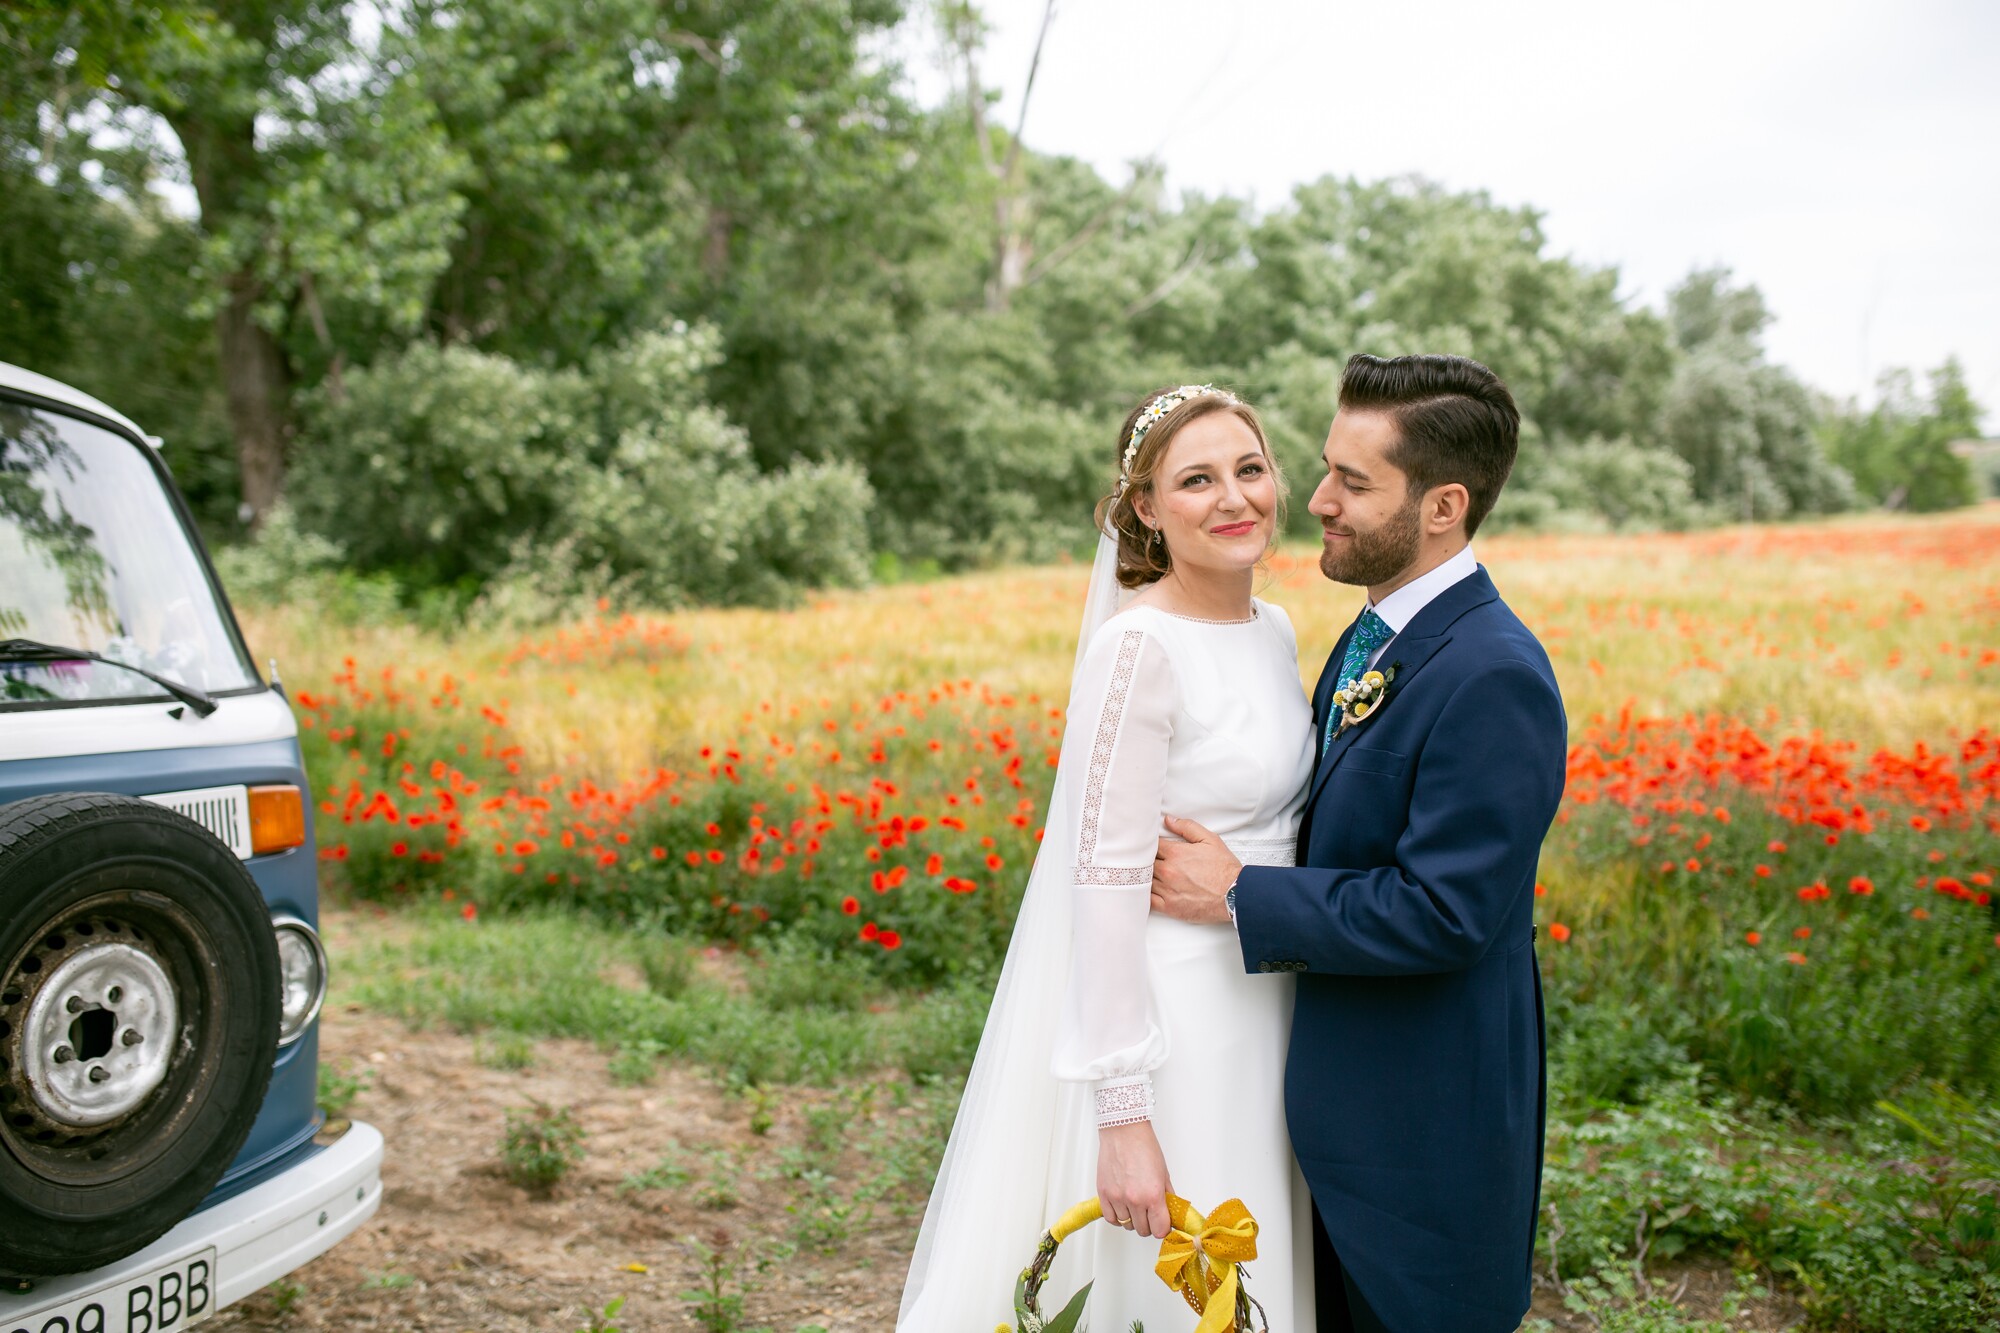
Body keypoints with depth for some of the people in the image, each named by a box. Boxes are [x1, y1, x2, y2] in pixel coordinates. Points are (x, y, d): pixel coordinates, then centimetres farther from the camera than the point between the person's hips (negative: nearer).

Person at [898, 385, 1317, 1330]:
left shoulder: (1274, 632, 6)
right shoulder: (1138, 647, -19)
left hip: (1261, 1013, 8)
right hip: (1158, 1016, -8)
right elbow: (1105, 879, -21)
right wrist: (1122, 1116, -21)